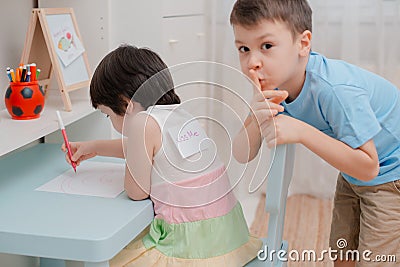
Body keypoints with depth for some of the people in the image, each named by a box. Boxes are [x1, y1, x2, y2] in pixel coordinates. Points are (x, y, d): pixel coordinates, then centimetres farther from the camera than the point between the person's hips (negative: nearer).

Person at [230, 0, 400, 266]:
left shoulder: (335, 90, -37)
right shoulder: (274, 83, -15)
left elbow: (367, 168, -32)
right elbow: (242, 155, -15)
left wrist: (301, 132, -40)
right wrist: (256, 119, -37)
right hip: (352, 175, 7)